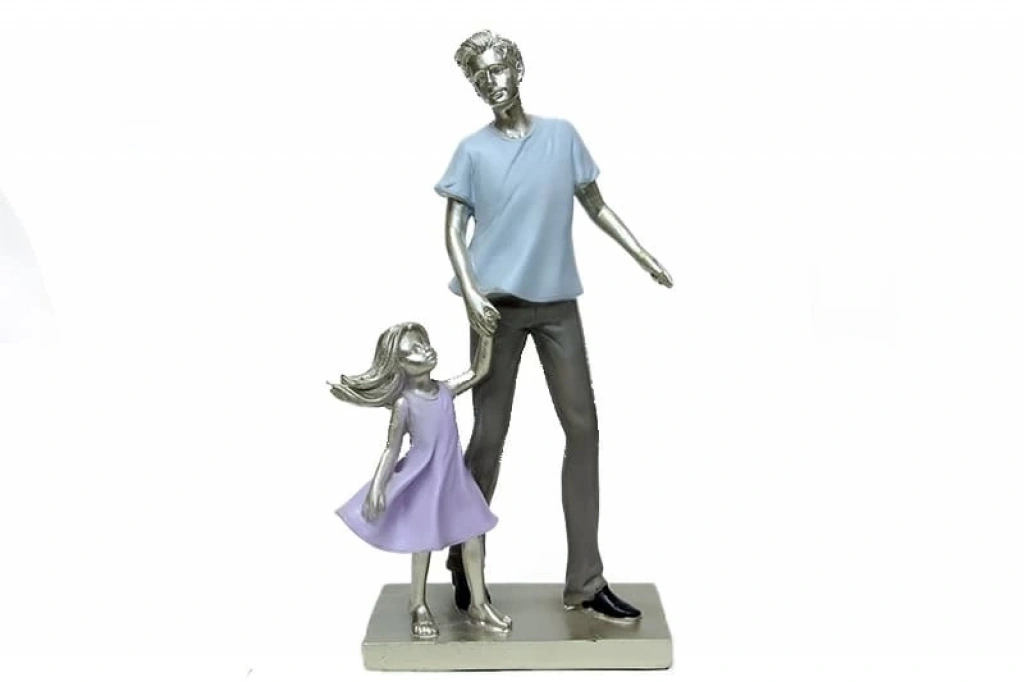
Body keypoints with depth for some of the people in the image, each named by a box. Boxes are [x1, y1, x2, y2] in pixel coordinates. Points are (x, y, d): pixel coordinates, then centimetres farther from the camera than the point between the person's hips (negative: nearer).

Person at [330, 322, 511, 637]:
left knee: (472, 539, 9)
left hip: (454, 477, 5)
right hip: (423, 480, -5)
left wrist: (486, 334, -4)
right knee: (423, 544, 9)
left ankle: (479, 604, 24)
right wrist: (377, 488, -21)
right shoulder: (404, 403, -15)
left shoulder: (446, 389, -1)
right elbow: (391, 449, -14)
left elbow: (479, 371, 5)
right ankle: (419, 605, 30)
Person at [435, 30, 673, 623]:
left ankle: (585, 582, 7)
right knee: (489, 436, 1)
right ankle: (463, 563, 20)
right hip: (498, 306, -2)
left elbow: (596, 205, 14)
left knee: (583, 427, -1)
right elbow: (454, 231, 0)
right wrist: (470, 294, -15)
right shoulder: (473, 151, 2)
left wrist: (644, 256, 6)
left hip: (557, 304, 3)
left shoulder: (562, 135, 7)